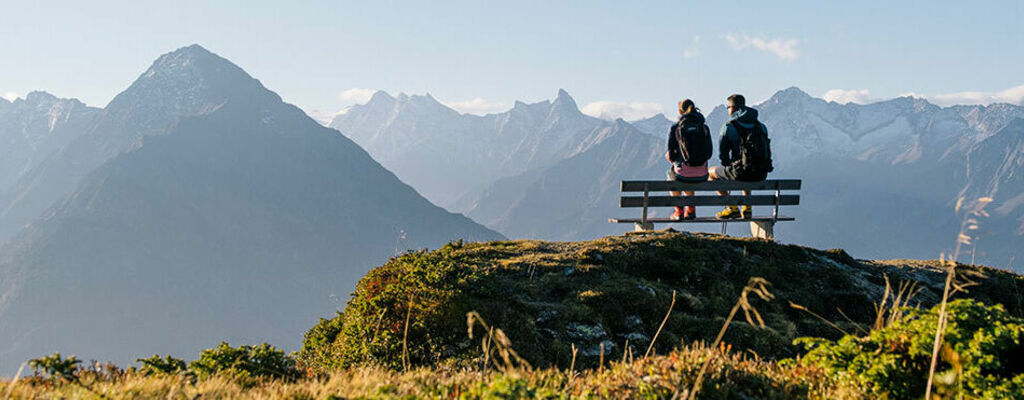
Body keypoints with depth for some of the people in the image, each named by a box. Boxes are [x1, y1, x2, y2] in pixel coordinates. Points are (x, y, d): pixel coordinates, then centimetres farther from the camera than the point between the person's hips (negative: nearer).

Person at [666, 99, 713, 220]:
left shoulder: (675, 128, -6)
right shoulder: (704, 127, 3)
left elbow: (670, 155, -3)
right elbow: (708, 153, 8)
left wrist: (673, 159, 20)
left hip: (684, 174, -3)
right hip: (702, 176, 3)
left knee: (671, 178, 35)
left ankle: (679, 211, 30)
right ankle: (691, 209, 34)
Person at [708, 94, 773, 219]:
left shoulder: (729, 127, -4)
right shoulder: (761, 126, 12)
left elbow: (722, 154, -2)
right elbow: (766, 152, 18)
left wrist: (730, 166, 17)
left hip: (741, 173, -6)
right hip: (761, 175, 6)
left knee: (711, 172, 22)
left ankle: (732, 208, 13)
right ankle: (747, 208, 32)